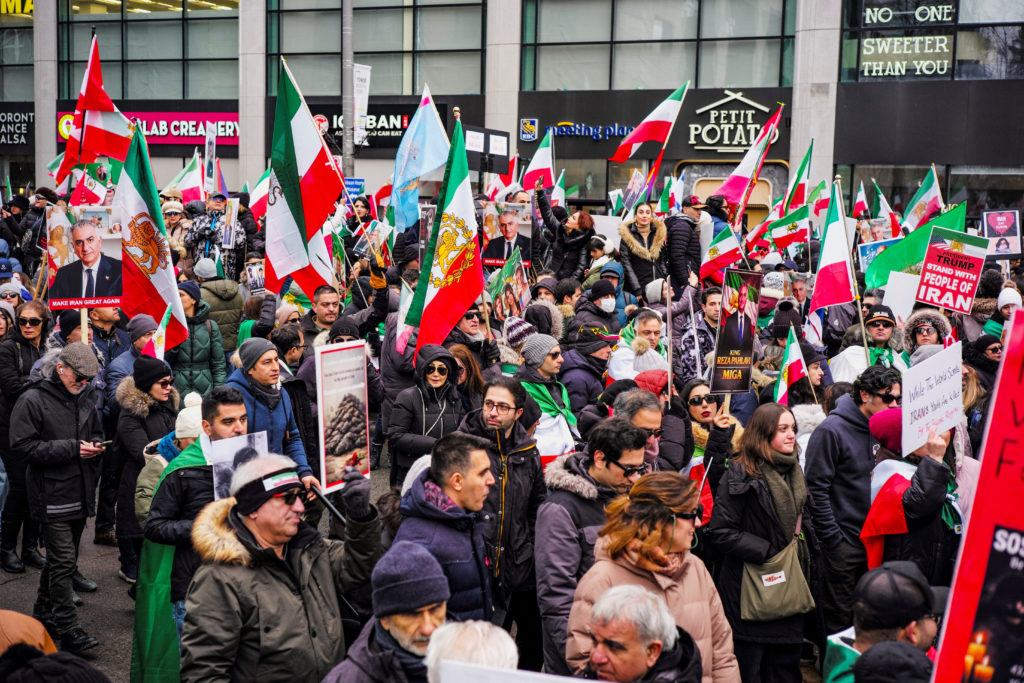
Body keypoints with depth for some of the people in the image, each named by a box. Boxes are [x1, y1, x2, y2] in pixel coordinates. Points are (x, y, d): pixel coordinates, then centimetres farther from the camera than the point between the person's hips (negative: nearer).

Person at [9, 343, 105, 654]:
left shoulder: (86, 398, 9)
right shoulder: (33, 400, -11)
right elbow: (23, 444, -15)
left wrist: (95, 445, -1)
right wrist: (72, 449, -19)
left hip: (80, 493, 7)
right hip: (52, 494, -7)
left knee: (61, 557, 17)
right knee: (63, 561, -8)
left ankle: (44, 612, 33)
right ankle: (68, 630, -3)